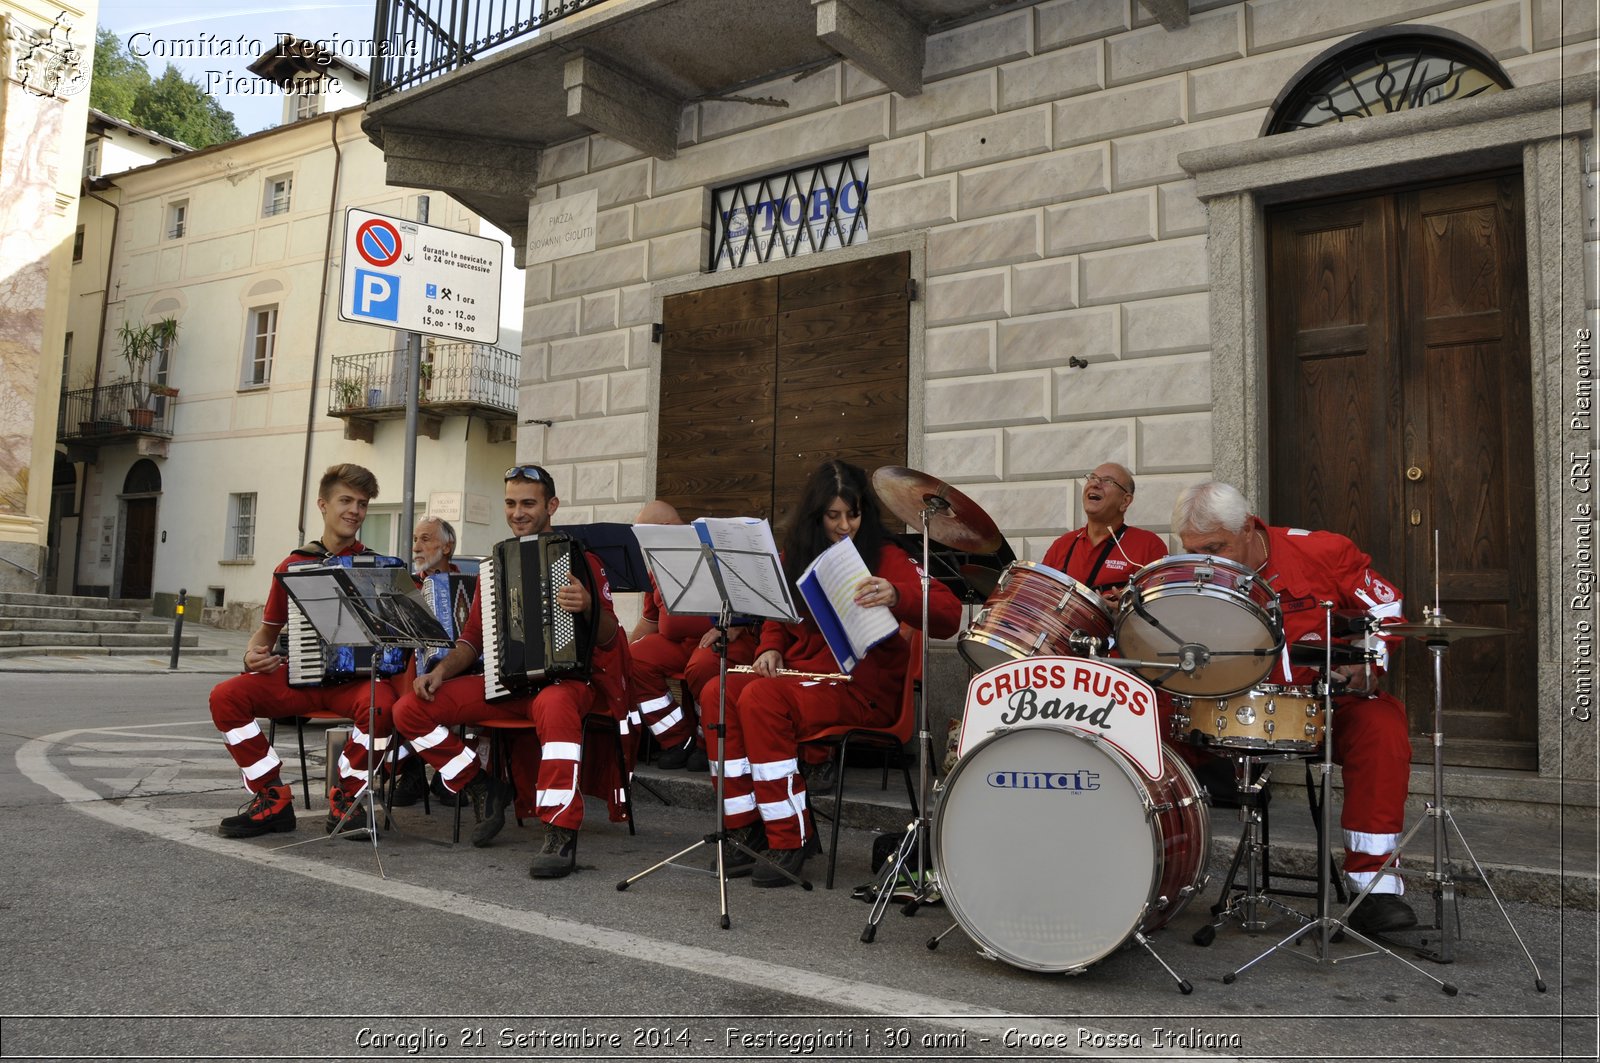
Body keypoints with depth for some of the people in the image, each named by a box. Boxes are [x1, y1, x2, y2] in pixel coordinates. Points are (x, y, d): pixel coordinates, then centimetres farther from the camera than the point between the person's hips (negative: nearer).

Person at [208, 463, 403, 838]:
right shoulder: (293, 565, 10)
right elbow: (269, 628, 19)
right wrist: (254, 654, -2)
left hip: (356, 678, -3)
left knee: (379, 704, -36)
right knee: (225, 696, -20)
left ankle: (345, 799, -11)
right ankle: (273, 799, -7)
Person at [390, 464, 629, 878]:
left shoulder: (579, 560, 0)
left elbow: (609, 639, -7)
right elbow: (473, 638, 19)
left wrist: (589, 607, -29)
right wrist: (442, 670, -1)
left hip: (566, 677, -6)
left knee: (553, 705, -42)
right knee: (409, 709, -10)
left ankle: (561, 833, -36)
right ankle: (482, 792, 3)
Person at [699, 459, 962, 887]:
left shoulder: (886, 557, -6)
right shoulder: (794, 558, 11)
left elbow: (949, 616, -18)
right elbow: (777, 618, 25)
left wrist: (896, 596, -38)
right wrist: (770, 650, 1)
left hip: (865, 689, -6)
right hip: (801, 675, 6)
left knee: (760, 699, -29)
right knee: (717, 694, -17)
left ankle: (790, 840, -18)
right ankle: (746, 829, -11)